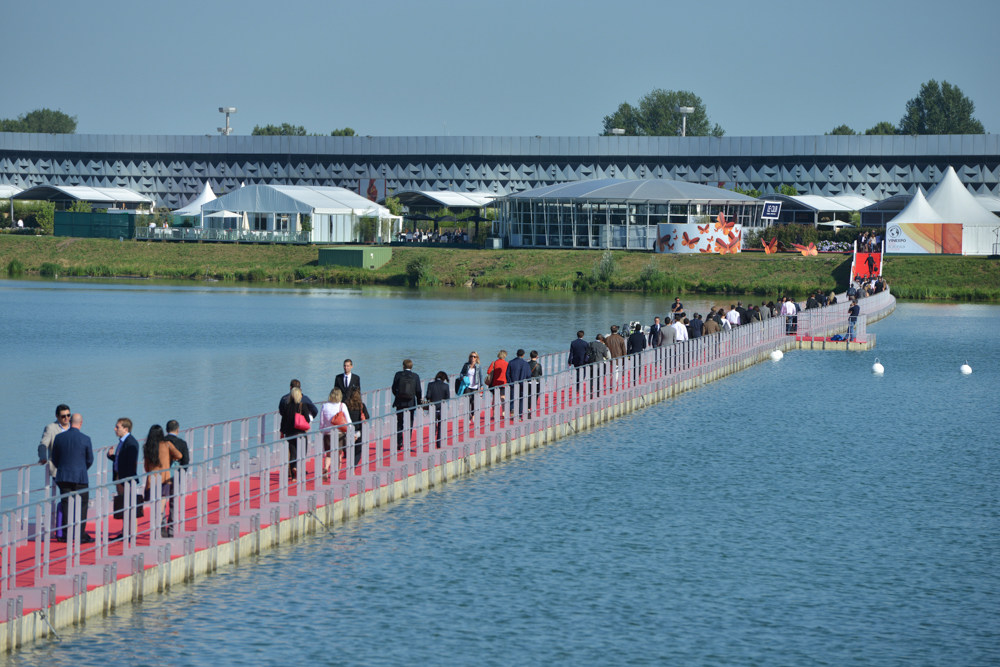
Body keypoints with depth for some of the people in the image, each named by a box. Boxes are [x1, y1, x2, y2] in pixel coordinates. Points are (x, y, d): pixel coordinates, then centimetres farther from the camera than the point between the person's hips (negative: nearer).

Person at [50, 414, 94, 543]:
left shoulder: (59, 438, 0)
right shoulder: (85, 439, -9)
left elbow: (54, 459, 7)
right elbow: (90, 460, 1)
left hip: (63, 476, 3)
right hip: (80, 477, -3)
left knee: (65, 505, 8)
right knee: (82, 506, 4)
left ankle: (65, 534, 8)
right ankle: (81, 535, 2)